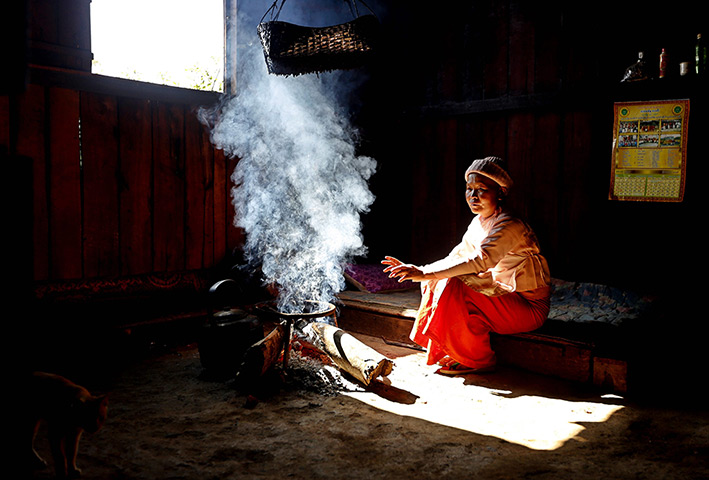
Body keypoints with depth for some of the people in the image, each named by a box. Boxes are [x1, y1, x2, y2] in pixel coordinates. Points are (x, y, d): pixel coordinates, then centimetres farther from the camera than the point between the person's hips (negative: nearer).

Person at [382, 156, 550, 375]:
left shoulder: (508, 227, -22)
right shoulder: (479, 222, 7)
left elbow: (481, 261, -37)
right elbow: (456, 258, 6)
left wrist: (426, 274, -42)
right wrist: (416, 270, -9)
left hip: (529, 307, -8)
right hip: (503, 297, 9)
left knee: (454, 288, -27)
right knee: (438, 281, -3)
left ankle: (478, 360, -9)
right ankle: (455, 351, 4)